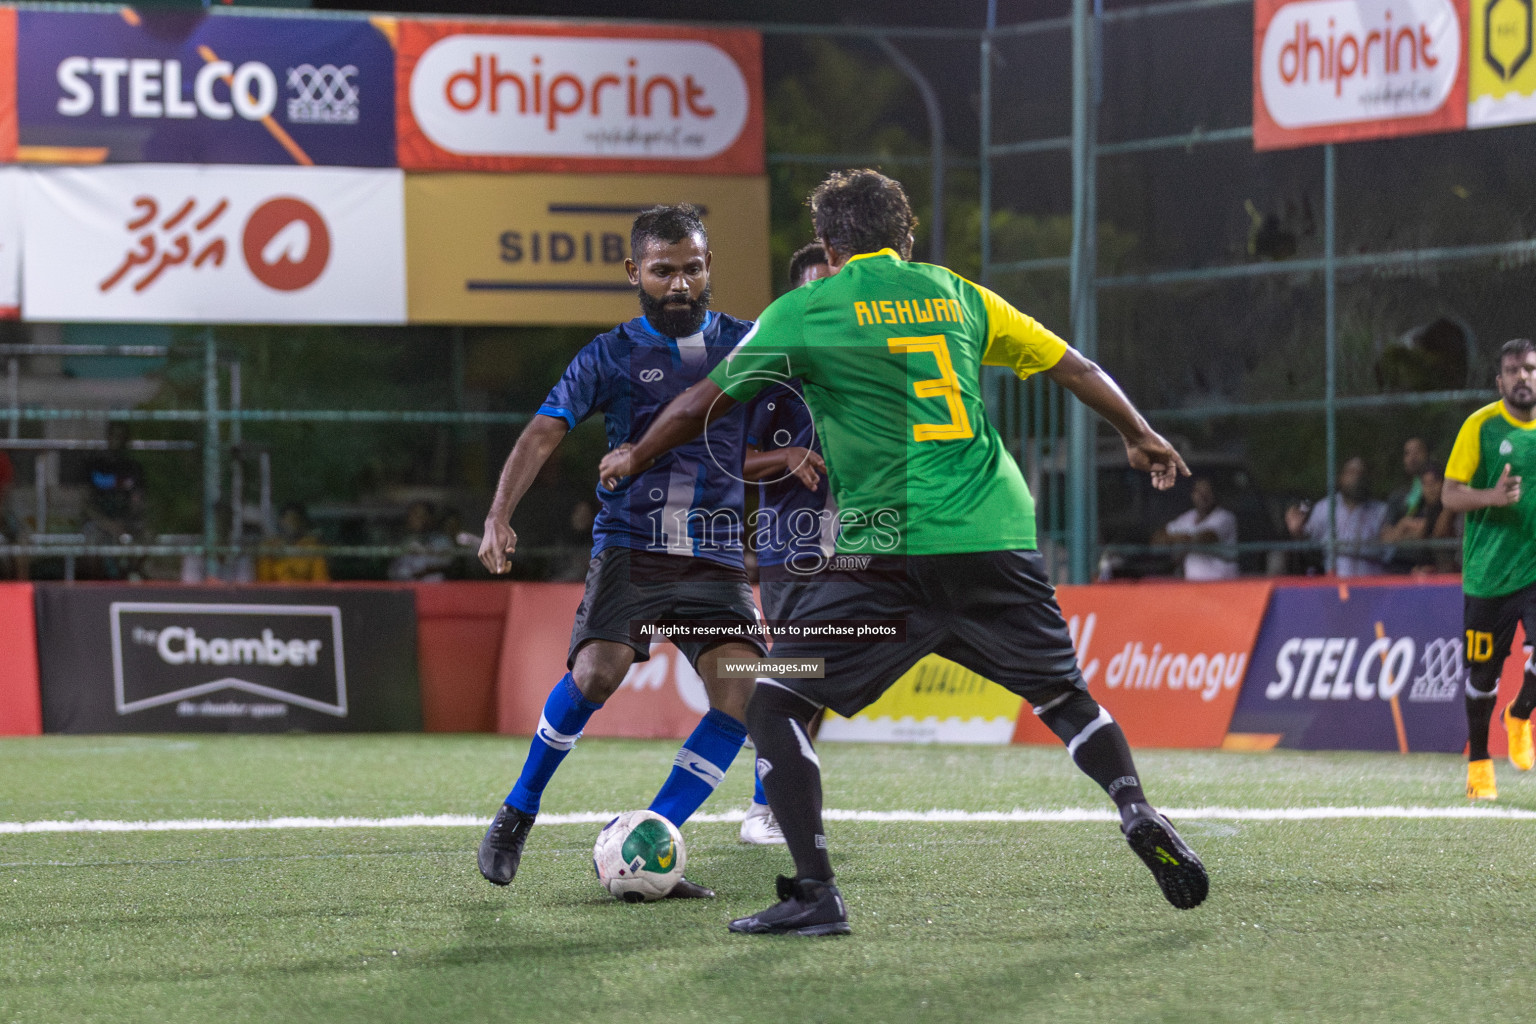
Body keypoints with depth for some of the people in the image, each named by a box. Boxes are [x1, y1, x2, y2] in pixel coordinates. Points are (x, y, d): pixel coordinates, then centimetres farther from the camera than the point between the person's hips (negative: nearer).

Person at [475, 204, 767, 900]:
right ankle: (517, 813, -2)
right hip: (630, 547, -3)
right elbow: (544, 433, -4)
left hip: (716, 557, 3)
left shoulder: (743, 344, 10)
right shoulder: (611, 355, 4)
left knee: (741, 696, -18)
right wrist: (499, 516, -18)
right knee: (597, 670, -26)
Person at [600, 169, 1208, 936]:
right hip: (999, 542, 4)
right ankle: (1139, 816, 0)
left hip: (892, 550, -4)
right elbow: (1074, 368, 23)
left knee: (776, 705, 3)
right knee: (1065, 698, 21)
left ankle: (815, 893, -7)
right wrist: (1139, 435, 39)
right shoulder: (952, 293, 16)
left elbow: (703, 405, 11)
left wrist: (634, 459, 29)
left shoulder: (805, 310, 5)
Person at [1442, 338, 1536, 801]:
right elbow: (1450, 494, -4)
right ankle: (1478, 761, 23)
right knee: (1482, 673, 4)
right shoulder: (1481, 426, -4)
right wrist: (1491, 497, -22)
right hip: (1488, 569, -1)